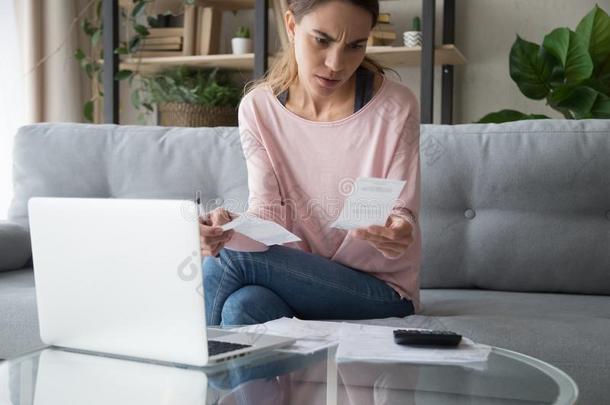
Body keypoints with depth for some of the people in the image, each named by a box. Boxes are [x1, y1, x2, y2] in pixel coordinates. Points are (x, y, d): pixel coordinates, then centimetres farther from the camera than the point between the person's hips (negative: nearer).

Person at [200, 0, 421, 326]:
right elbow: (267, 211, -9)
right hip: (299, 276, 3)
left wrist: (397, 234, -36)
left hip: (380, 288, -2)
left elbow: (403, 214, -11)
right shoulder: (258, 108, -2)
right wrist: (229, 229, -32)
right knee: (245, 304, -33)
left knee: (225, 263, -23)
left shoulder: (395, 107, -10)